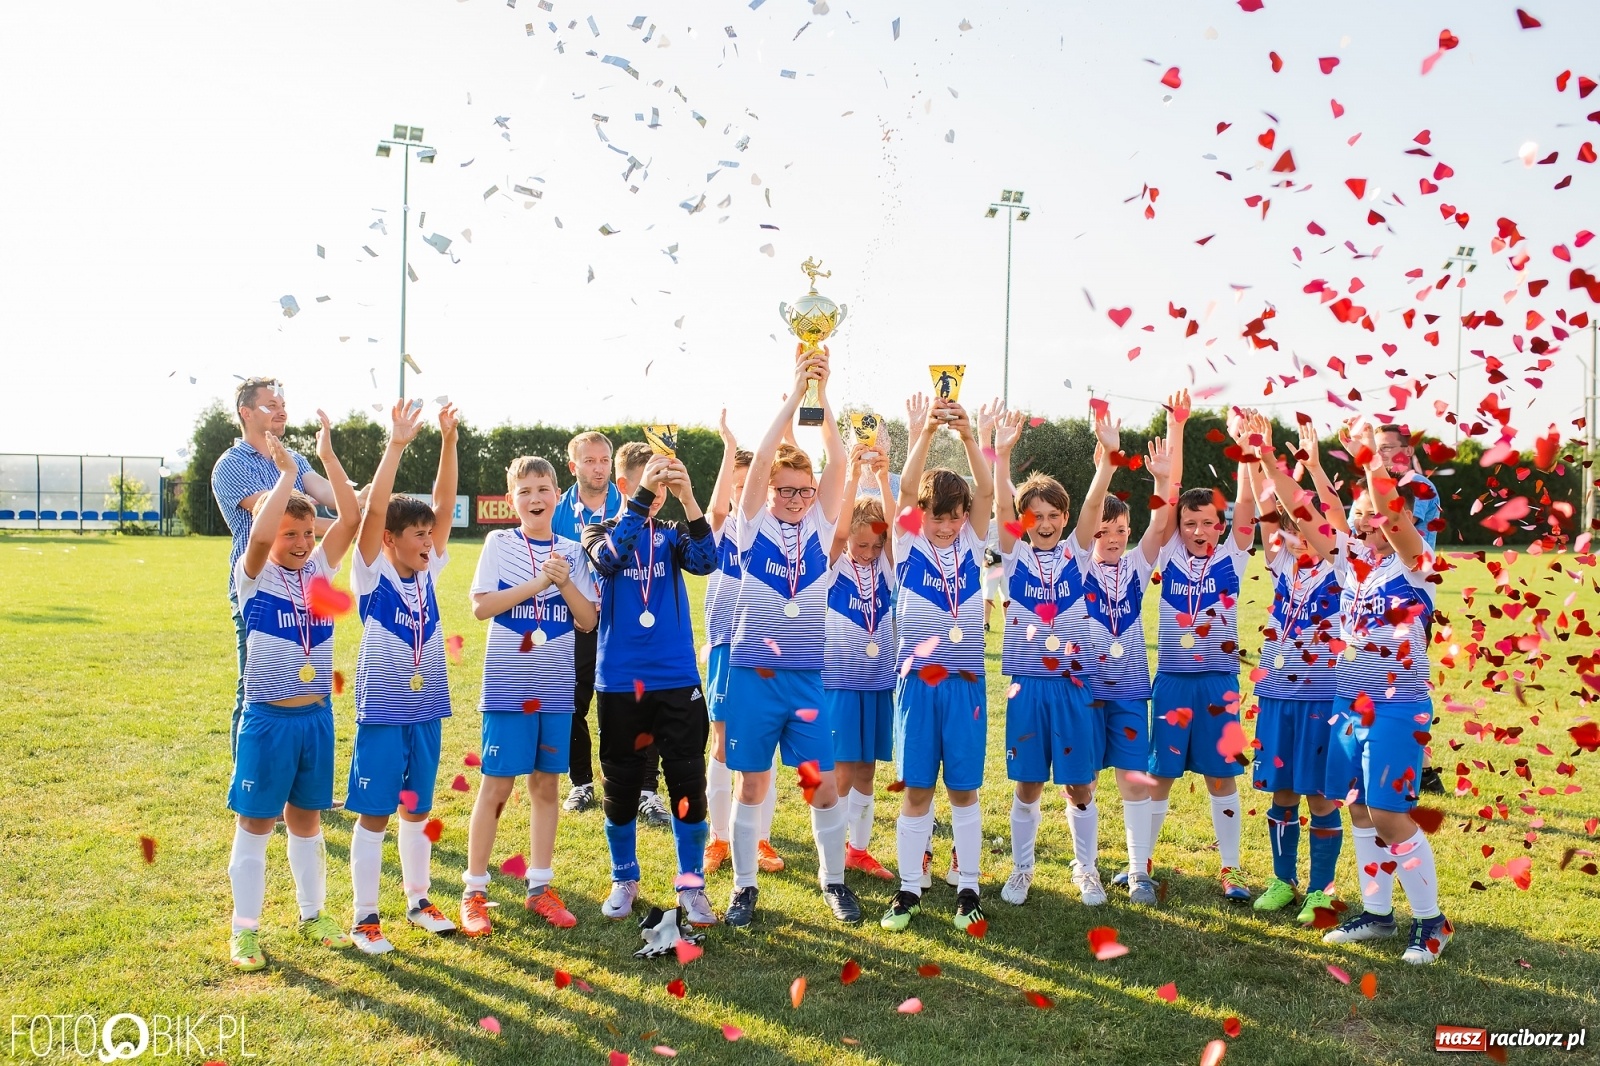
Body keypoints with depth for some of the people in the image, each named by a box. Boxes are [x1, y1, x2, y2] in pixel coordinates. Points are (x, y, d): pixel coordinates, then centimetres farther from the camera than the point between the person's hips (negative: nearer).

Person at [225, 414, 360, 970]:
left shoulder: (320, 568, 5)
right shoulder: (255, 575, -7)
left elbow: (351, 518, -7)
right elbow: (258, 536, -29)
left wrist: (328, 456, -12)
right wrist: (287, 473, -21)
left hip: (317, 716, 4)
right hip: (268, 718, -4)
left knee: (306, 819, 16)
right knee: (255, 823, 5)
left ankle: (312, 915, 28)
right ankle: (245, 931, 15)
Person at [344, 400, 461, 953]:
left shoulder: (429, 572, 4)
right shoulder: (372, 575, -9)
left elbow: (445, 504, -2)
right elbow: (374, 509, -21)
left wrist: (448, 441, -10)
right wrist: (397, 443, -27)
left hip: (426, 711, 5)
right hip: (382, 714, -5)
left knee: (417, 810, 16)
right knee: (373, 815, 3)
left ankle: (418, 900, 29)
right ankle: (365, 916, 13)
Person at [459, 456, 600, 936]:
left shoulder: (572, 552, 6)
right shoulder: (500, 544, -1)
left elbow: (588, 621, 2)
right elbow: (481, 606, -11)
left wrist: (565, 582, -13)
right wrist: (537, 582, -16)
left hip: (556, 687, 3)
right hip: (508, 685, -3)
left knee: (546, 784, 9)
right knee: (497, 786, 0)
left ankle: (540, 887, 19)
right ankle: (474, 891, 10)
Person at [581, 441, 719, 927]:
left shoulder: (672, 533, 6)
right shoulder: (600, 532, 2)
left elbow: (705, 561, -15)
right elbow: (609, 557, -22)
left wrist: (688, 497, -27)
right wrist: (643, 495, -30)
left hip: (677, 680, 1)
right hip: (619, 682, -1)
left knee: (688, 785, 2)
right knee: (620, 787, 10)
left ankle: (691, 885, 16)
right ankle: (625, 880, 28)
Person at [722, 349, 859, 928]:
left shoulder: (820, 527, 4)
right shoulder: (753, 525, -1)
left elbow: (838, 461, -8)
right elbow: (762, 457, -14)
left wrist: (822, 395, -17)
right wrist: (795, 391, -19)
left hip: (808, 676, 2)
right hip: (752, 673, -1)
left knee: (825, 784, 3)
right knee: (752, 784, 6)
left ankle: (833, 880, 22)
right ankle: (744, 885, 21)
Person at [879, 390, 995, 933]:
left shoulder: (971, 544, 5)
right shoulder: (908, 543, 1)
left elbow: (987, 492, -9)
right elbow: (906, 489, -13)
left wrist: (969, 437, -23)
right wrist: (925, 433, -25)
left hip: (965, 681, 1)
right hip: (917, 680, -1)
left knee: (964, 788, 6)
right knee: (916, 789, 4)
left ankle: (967, 888, 17)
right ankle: (909, 889, 15)